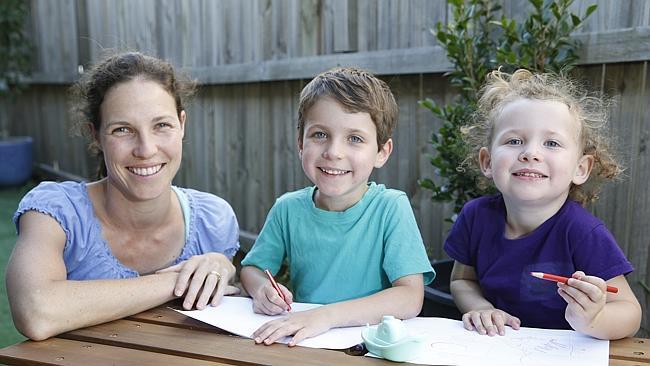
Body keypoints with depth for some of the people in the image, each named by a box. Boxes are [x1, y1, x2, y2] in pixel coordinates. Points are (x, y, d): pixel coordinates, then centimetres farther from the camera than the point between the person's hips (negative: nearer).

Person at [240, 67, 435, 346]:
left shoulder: (391, 207, -12)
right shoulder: (288, 209, -3)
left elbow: (411, 298, -19)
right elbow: (251, 268, 10)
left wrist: (326, 315, -30)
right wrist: (261, 288, -13)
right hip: (297, 345, 3)